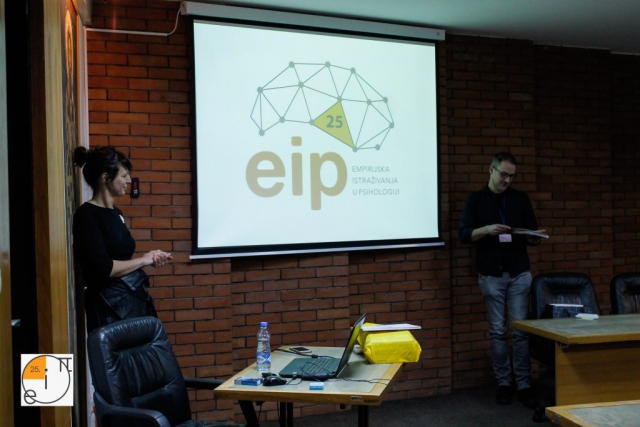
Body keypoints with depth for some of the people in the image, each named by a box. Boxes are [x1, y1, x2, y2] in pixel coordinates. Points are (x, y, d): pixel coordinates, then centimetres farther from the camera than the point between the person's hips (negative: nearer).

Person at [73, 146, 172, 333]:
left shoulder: (115, 213, 14)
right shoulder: (87, 215, -12)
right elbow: (103, 269, -20)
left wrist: (151, 259, 3)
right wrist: (142, 260, -8)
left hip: (135, 297, 8)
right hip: (109, 304, -8)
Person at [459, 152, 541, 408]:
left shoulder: (521, 199, 9)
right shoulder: (476, 200, 4)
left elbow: (532, 236, 9)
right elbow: (463, 235, -4)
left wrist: (534, 237, -14)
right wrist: (486, 229, -21)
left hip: (519, 273, 1)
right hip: (491, 275, -1)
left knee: (520, 330, -1)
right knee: (497, 331, 3)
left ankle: (524, 384, 6)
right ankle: (504, 383, 13)